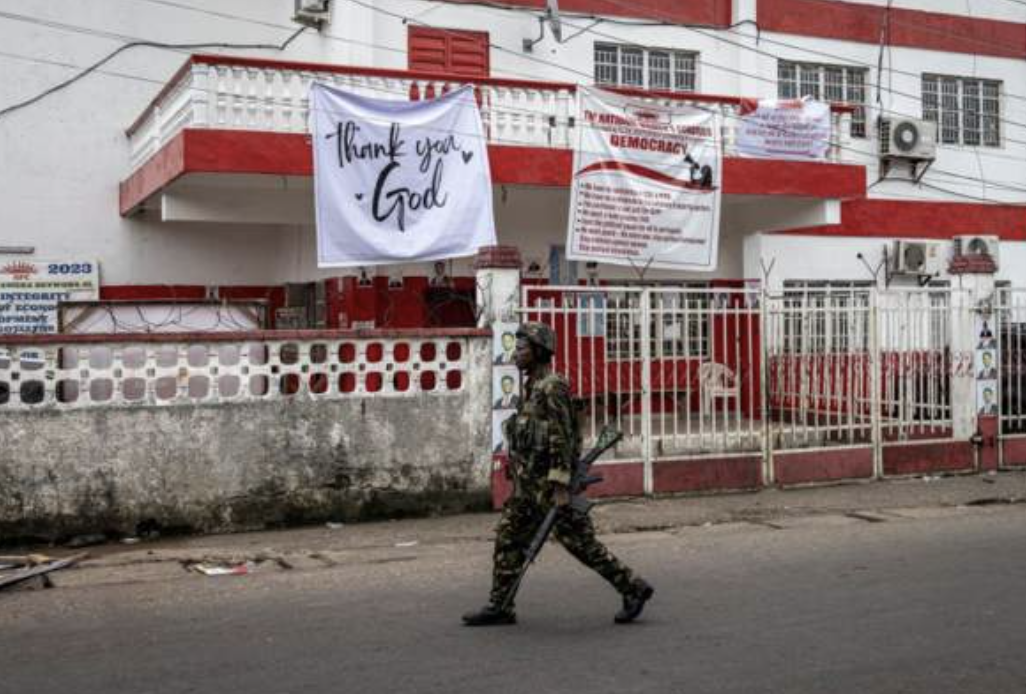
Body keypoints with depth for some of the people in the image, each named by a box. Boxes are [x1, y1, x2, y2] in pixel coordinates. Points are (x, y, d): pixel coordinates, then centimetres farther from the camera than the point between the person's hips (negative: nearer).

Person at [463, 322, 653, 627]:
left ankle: (633, 589, 8)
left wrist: (560, 486, -24)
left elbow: (562, 438, -21)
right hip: (530, 486, 9)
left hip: (549, 483, -9)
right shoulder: (533, 388, 14)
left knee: (581, 543, -3)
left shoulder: (552, 388, -16)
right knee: (508, 538, 7)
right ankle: (500, 607, 12)